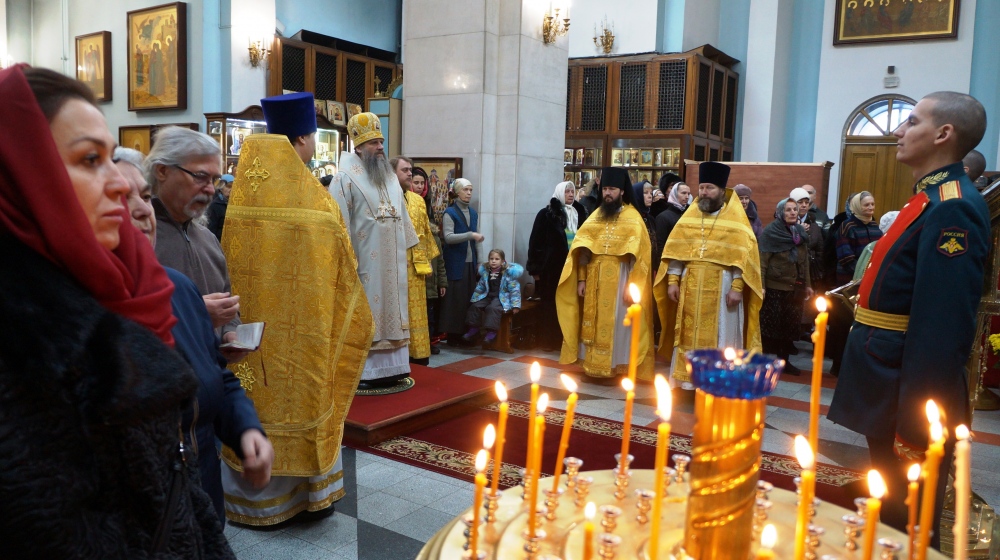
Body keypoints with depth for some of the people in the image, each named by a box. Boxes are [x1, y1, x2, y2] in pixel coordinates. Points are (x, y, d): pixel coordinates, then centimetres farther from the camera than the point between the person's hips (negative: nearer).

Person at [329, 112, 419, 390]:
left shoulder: (391, 177, 14)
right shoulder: (346, 178, -8)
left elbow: (402, 215, 18)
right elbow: (340, 223, -14)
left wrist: (406, 248, 15)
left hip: (391, 261, 7)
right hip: (365, 261, -7)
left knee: (390, 309, 9)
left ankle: (389, 366, 18)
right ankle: (363, 372, 5)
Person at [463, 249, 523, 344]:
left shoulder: (508, 273, -9)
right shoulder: (485, 272, 7)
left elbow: (514, 290, -9)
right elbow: (480, 288, 20)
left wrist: (515, 305, -14)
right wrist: (474, 298, 21)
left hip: (502, 298, -6)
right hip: (488, 296, 6)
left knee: (492, 308, -31)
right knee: (475, 306, -12)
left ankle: (492, 331, -28)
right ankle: (474, 328, -1)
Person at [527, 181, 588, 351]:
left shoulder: (579, 214, 12)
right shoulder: (547, 214, -2)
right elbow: (536, 241, -4)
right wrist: (535, 268, -9)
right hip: (552, 267, -4)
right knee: (550, 304, 3)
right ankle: (548, 340, 10)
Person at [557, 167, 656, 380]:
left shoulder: (632, 218, -1)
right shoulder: (596, 216, 12)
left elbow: (638, 253, -8)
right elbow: (582, 248, 8)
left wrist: (631, 284, -16)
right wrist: (581, 279, 0)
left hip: (618, 279, -4)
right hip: (594, 278, 4)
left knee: (615, 323, -2)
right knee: (593, 322, 7)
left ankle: (615, 365, 5)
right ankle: (592, 362, 15)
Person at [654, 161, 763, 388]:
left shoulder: (735, 218, -2)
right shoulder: (689, 215, 8)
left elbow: (743, 255, -6)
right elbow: (675, 250, 6)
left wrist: (737, 287, -13)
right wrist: (672, 281, 0)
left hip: (721, 287, -3)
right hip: (690, 286, 4)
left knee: (718, 338, 2)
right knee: (689, 335, 8)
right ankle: (688, 379, 18)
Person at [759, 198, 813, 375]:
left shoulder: (800, 232, 11)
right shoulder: (770, 232, -6)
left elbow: (804, 261, 16)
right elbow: (762, 261, -11)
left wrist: (807, 284, 14)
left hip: (794, 288, 5)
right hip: (773, 287, -5)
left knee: (790, 325, 7)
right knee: (770, 324, 0)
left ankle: (784, 359, 18)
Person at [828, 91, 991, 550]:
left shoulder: (952, 209, -20)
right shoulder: (933, 199, 12)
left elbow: (942, 326, -25)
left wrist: (914, 424, -24)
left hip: (910, 392, -9)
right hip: (890, 381, 9)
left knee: (908, 525, 7)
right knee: (891, 511, 23)